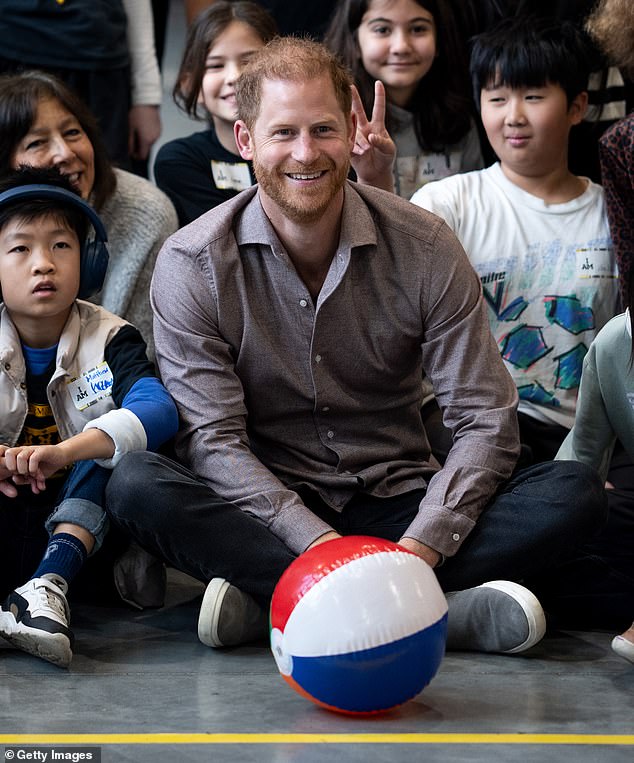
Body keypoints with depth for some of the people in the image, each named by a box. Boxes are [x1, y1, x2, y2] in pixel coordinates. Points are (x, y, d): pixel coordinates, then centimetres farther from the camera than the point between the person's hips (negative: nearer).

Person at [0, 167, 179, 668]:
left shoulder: (109, 340, -2)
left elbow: (159, 411, -24)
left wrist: (63, 451, -40)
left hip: (81, 523, -1)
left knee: (117, 449, -27)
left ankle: (49, 585, -39)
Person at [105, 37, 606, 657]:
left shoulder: (424, 248, -4)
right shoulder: (191, 264, -7)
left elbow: (486, 422, -7)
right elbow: (213, 438, -12)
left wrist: (419, 549, -24)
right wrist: (322, 545, -28)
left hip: (398, 506, 2)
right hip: (270, 518, -1)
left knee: (574, 494, -22)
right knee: (137, 485, -31)